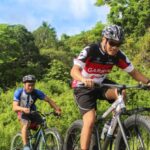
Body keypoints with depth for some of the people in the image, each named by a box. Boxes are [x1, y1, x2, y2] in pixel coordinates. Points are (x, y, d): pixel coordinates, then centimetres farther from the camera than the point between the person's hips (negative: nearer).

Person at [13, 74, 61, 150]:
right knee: (26, 124, -32)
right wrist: (23, 109, -49)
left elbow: (48, 100, -16)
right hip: (22, 113, -3)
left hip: (33, 112, 4)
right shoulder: (19, 92, -20)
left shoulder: (36, 92, -17)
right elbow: (15, 107, -27)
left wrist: (57, 109, -31)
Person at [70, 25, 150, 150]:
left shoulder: (119, 55, -13)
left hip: (100, 83, 4)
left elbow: (133, 71, -7)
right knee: (90, 121, -20)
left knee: (121, 93, -25)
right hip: (83, 87, -4)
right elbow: (74, 70, -34)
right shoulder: (90, 51, -26)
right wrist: (84, 79, -56)